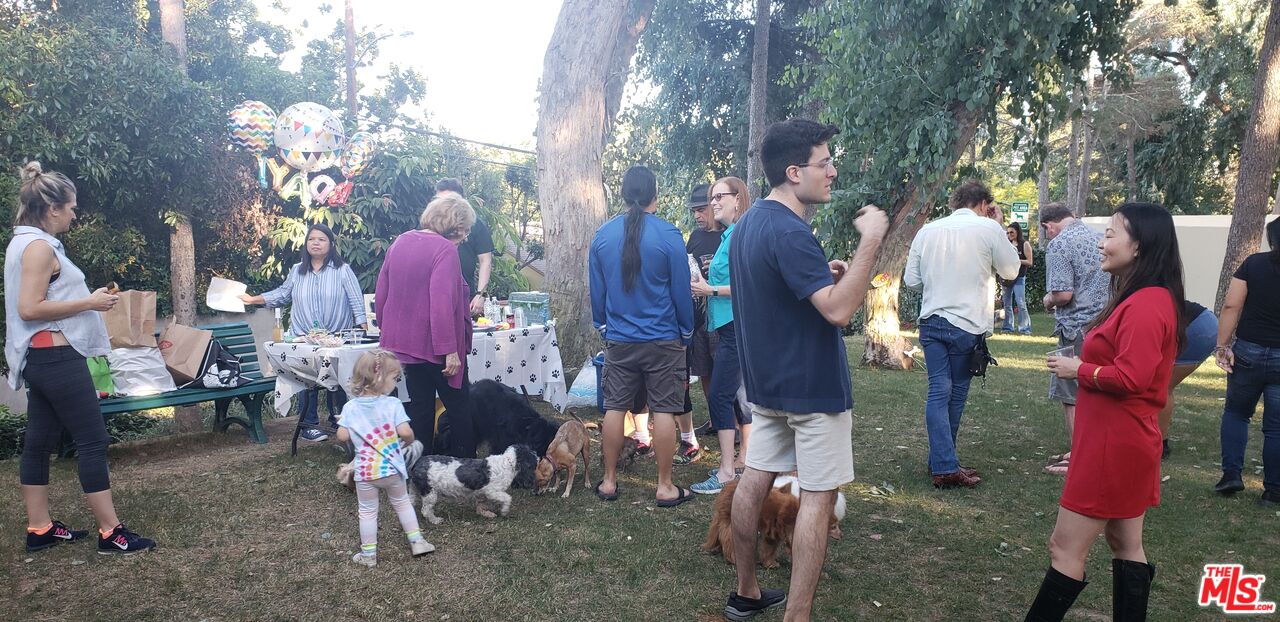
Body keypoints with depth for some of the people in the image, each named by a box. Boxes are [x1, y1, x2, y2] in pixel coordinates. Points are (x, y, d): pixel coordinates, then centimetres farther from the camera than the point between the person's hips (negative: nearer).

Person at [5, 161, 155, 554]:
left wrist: (88, 298, 17)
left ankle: (40, 530, 20)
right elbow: (30, 309, -22)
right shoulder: (39, 246, -15)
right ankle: (110, 533, -3)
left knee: (40, 442, 12)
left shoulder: (25, 243, 16)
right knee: (93, 440, -7)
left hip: (43, 358, 11)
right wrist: (88, 303, -15)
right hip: (56, 357, -11)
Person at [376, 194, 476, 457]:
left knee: (420, 406, 14)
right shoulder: (445, 250, -17)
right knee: (459, 406, 7)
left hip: (404, 341, 7)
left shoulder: (400, 242, 7)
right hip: (435, 344, -7)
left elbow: (381, 294, 13)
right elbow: (442, 304, -25)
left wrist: (390, 331, 24)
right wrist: (450, 350, -23)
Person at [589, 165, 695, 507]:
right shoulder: (668, 234, -12)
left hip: (618, 339, 3)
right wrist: (686, 332, 8)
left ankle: (609, 481, 18)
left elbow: (596, 289, 8)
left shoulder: (602, 234, 0)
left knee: (615, 408, 10)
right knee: (663, 410, 3)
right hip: (663, 338, -3)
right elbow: (681, 289, -5)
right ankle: (665, 487, 10)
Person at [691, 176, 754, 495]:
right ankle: (745, 459, 24)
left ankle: (727, 472, -4)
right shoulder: (729, 235, 16)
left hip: (736, 326, -10)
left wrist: (712, 290, -16)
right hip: (730, 325, 10)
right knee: (738, 393, 14)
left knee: (719, 395, -8)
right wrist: (706, 286, 8)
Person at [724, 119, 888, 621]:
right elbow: (838, 310, -29)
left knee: (754, 481, 13)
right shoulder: (790, 232, -22)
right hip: (812, 385, -9)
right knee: (818, 498, -1)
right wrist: (870, 241, -25)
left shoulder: (749, 223, 9)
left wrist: (823, 275, 10)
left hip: (767, 381, 9)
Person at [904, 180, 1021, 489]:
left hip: (931, 321, 3)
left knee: (938, 391, 5)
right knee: (957, 393, 10)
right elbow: (1011, 270, 9)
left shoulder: (928, 230, 4)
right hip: (968, 324, -3)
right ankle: (944, 464, 19)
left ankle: (942, 464, 2)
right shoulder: (988, 228, -6)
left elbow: (911, 281, 6)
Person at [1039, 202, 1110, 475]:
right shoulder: (1101, 238, 10)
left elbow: (1063, 294, -20)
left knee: (1072, 397, 1)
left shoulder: (1058, 245, -12)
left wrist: (1048, 301, 0)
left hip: (1077, 330, -8)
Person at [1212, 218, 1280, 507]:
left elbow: (1231, 305, -8)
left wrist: (1223, 345, -4)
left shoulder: (1254, 263, -3)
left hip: (1248, 352, 0)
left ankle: (1231, 473, 10)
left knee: (1236, 412, 19)